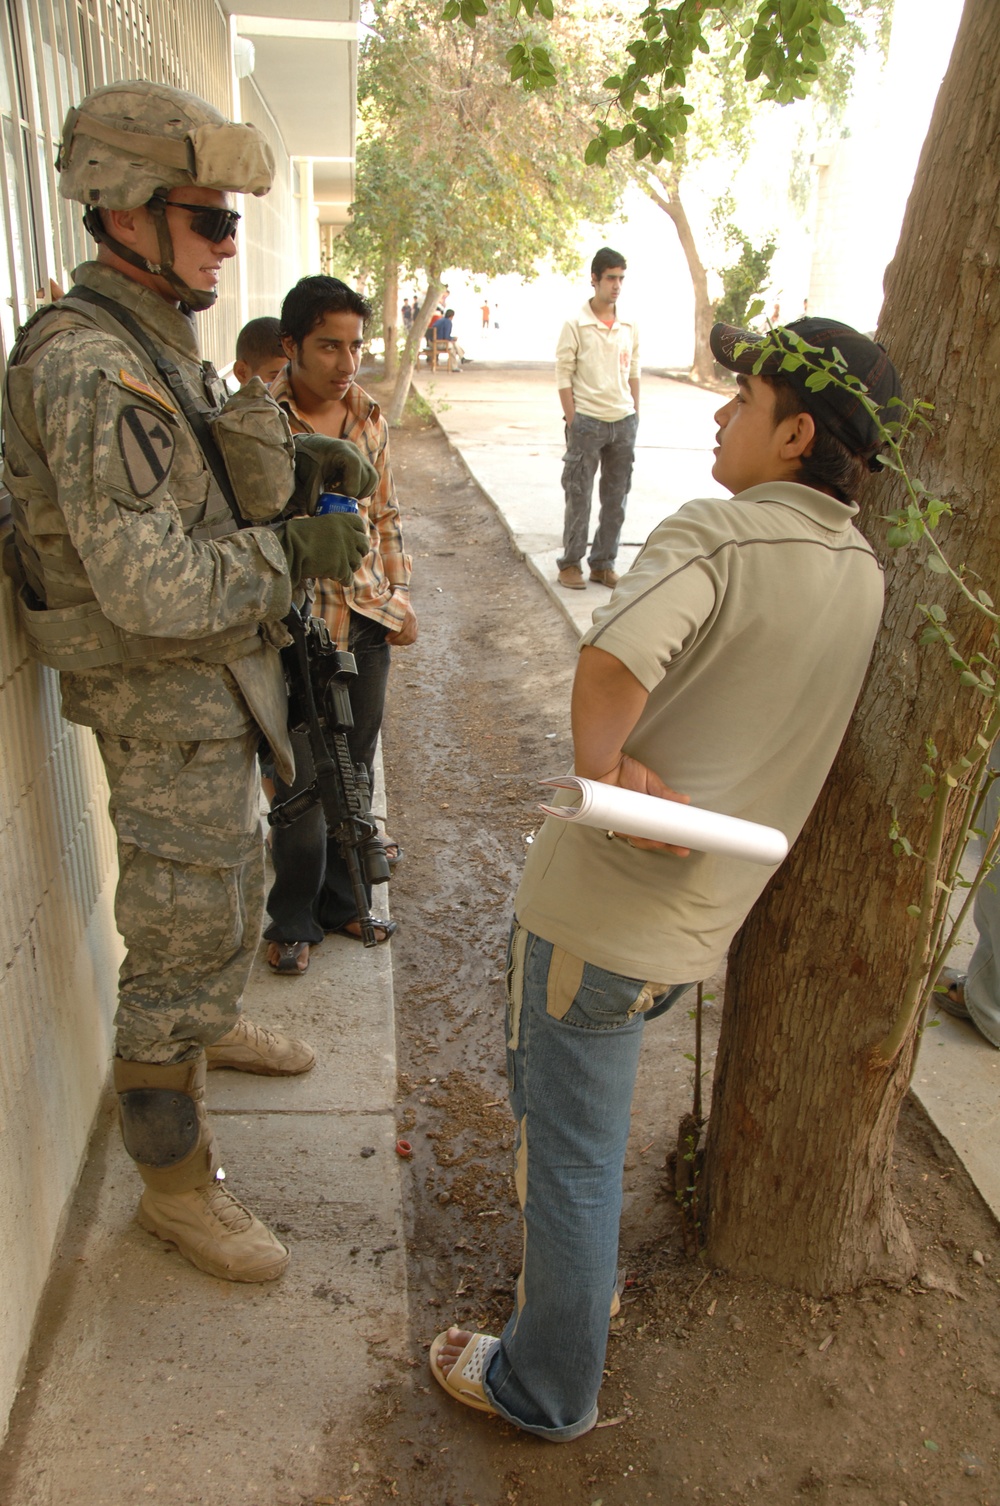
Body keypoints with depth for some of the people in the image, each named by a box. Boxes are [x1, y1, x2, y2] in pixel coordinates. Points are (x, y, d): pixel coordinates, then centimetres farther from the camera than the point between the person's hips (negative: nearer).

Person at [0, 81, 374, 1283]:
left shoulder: (154, 340, 6)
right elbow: (148, 587, -31)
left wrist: (295, 463, 4)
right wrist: (294, 552, -21)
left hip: (215, 683, 10)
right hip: (165, 701, -10)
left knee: (223, 884, 27)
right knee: (183, 936, 1)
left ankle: (212, 1027, 53)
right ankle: (176, 1183, 20)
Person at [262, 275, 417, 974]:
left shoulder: (368, 416, 6)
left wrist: (399, 595, 9)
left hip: (368, 623, 6)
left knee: (356, 770, 16)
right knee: (301, 783, 4)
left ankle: (343, 899, 35)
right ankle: (294, 921, 25)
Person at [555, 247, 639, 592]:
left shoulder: (629, 327, 7)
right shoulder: (576, 325, -6)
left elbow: (634, 373, 14)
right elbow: (563, 376, -7)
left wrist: (635, 417, 9)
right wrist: (573, 423, -11)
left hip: (623, 422, 5)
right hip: (587, 421, -5)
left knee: (616, 498, 9)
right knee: (579, 496, 2)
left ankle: (603, 563, 19)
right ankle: (570, 563, 13)